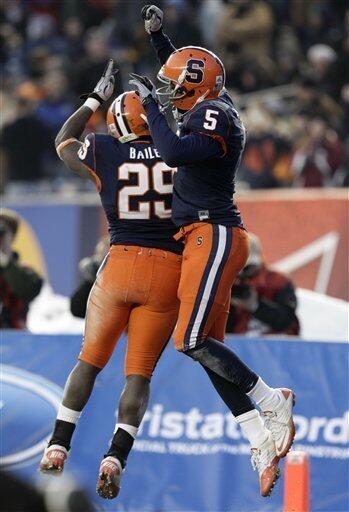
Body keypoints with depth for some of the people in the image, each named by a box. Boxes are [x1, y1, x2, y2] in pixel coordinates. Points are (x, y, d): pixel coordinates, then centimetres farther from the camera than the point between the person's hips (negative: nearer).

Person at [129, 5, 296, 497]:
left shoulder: (215, 116, -13)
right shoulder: (208, 108, 16)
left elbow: (175, 151, -27)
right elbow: (183, 73, 37)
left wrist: (150, 104, -16)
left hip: (213, 235, -10)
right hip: (206, 239, 10)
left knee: (192, 340, -16)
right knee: (208, 345, 6)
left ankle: (271, 401, -5)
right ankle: (263, 443, 4)